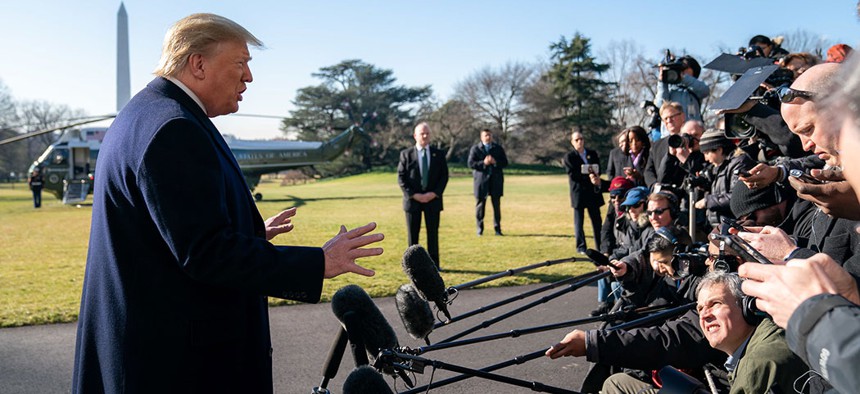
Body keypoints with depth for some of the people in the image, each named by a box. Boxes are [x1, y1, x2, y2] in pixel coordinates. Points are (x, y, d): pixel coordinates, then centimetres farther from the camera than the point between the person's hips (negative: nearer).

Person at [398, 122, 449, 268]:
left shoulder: (439, 154, 7)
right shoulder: (406, 154, 2)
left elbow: (444, 176, 4)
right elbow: (401, 177, -2)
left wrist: (434, 193, -11)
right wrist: (413, 195, -12)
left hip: (433, 199, 1)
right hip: (412, 199, -1)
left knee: (433, 233, 4)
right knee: (412, 234, 4)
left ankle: (434, 264, 12)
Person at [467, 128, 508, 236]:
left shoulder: (498, 148, 10)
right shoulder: (475, 149, 5)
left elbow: (505, 162, 5)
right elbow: (471, 164, -4)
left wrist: (495, 162, -14)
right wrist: (483, 163, -17)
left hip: (496, 180, 2)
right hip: (481, 180, -1)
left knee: (497, 204, 3)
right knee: (480, 204, 1)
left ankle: (497, 228, 10)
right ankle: (480, 229, 10)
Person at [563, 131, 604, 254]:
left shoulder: (593, 154, 13)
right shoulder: (569, 156, 0)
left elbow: (598, 170, 10)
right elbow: (572, 175, -10)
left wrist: (595, 177, -13)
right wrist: (588, 177, -18)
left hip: (593, 192, 4)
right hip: (578, 192, -4)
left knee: (597, 220, 7)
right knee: (578, 221, 0)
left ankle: (600, 246, 13)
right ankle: (581, 247, 7)